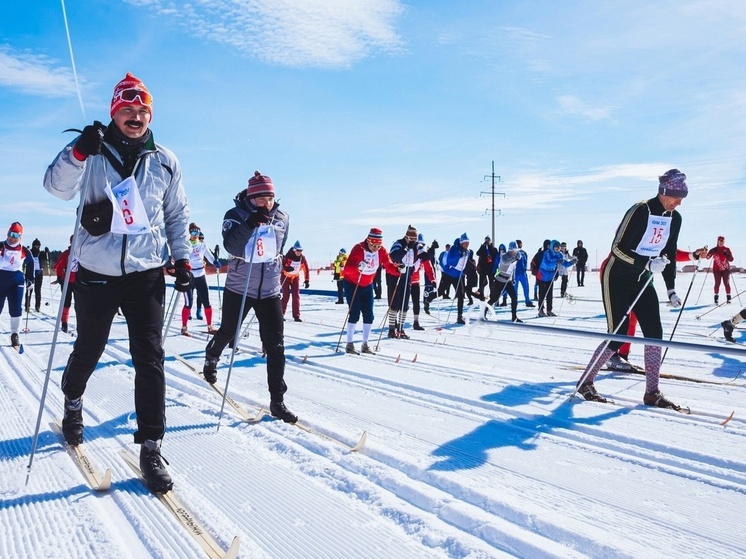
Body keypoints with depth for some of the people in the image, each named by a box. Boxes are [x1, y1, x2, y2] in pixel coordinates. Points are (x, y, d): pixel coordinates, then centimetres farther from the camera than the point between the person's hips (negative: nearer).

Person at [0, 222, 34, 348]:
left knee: (16, 309, -4)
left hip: (17, 281, 1)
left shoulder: (24, 251, 3)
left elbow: (30, 264, 19)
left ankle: (14, 334, 6)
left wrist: (30, 279, 17)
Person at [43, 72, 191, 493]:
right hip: (96, 272, 0)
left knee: (150, 358, -5)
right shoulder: (93, 153, 0)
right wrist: (79, 151, -30)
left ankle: (151, 446, 2)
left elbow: (177, 214, 14)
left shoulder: (164, 161, 6)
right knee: (89, 349, 16)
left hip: (146, 273, 1)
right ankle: (73, 402, 47)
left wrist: (182, 258, 6)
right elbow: (58, 187, -14)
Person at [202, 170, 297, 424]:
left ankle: (277, 400, 1)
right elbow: (231, 246, -26)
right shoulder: (236, 215, -10)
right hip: (239, 288, -2)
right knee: (227, 333, 18)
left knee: (275, 345, -5)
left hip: (270, 291, 2)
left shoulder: (282, 218, 1)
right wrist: (250, 224, -39)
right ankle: (211, 359, 52)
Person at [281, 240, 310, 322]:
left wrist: (307, 280, -9)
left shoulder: (302, 258, -10)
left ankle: (296, 316, 0)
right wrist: (286, 268, -39)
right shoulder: (288, 256, -21)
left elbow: (306, 269, -3)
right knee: (286, 295, -7)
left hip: (295, 278, 3)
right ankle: (281, 314, 5)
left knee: (296, 296, -2)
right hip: (286, 277, -3)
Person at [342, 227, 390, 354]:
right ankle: (349, 344, 0)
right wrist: (357, 268, -55)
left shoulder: (381, 250, -11)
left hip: (367, 285, 5)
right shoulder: (358, 249, -26)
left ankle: (365, 344, 13)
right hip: (352, 284, -5)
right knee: (355, 314, -10)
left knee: (369, 315, 3)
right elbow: (347, 269, -34)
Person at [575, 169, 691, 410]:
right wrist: (647, 264, -31)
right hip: (617, 279, -7)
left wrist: (671, 289, 6)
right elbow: (618, 248, -21)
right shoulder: (641, 211, -20)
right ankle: (585, 382, 8)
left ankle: (652, 392, 7)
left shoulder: (674, 219, 3)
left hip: (643, 281, 7)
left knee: (655, 332, -2)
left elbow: (669, 256, 11)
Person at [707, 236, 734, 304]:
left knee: (726, 283, -1)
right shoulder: (714, 250, 4)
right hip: (717, 269, -1)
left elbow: (731, 259, 1)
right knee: (717, 283, -6)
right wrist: (711, 252, -23)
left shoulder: (727, 249, 5)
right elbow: (708, 257, -4)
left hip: (726, 269, 1)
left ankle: (728, 298, 7)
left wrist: (726, 255, -17)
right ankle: (716, 298, -1)